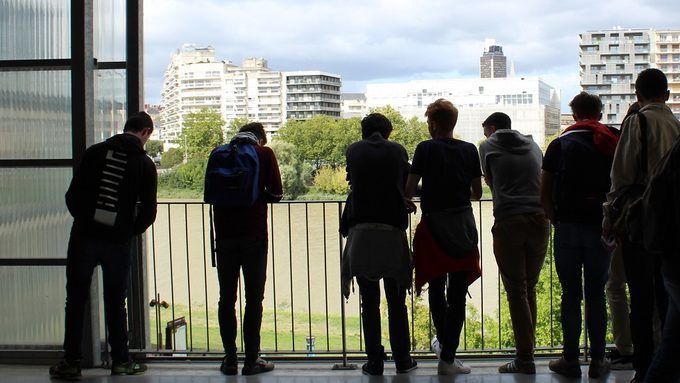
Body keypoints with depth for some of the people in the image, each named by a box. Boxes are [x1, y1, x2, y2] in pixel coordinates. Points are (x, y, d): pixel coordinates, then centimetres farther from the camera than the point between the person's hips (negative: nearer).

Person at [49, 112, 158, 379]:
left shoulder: (96, 152, 1)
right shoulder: (145, 164, 0)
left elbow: (73, 195, 0)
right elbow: (148, 211, -2)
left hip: (84, 237, 0)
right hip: (119, 242, 0)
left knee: (75, 301, 8)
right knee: (115, 303, 11)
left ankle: (71, 362, 9)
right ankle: (120, 361, 15)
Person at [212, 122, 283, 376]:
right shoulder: (264, 154, 0)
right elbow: (275, 193, -3)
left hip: (225, 234, 2)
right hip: (254, 234, -2)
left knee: (227, 298, 8)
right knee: (254, 298, 4)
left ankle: (230, 359, 8)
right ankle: (251, 360, 4)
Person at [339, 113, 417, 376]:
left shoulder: (353, 151, 5)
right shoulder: (397, 151, 5)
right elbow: (408, 185, 12)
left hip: (361, 233, 0)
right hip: (393, 230, 0)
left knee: (369, 301, 5)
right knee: (397, 300, 9)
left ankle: (374, 361, 5)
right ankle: (402, 359, 12)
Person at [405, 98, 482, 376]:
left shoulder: (425, 148, -4)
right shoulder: (469, 150, 4)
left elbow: (409, 189, -7)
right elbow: (477, 193, 8)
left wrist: (408, 201, 14)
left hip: (434, 225, -1)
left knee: (436, 288, 18)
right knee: (458, 292, 2)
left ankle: (443, 341, 30)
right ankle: (448, 358, 0)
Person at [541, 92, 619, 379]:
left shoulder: (560, 145, 1)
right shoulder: (612, 144, 5)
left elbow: (545, 194, -1)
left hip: (568, 228, -1)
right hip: (602, 229, 1)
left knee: (571, 294, 4)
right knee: (596, 294, 8)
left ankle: (571, 360, 7)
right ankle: (597, 361, 10)